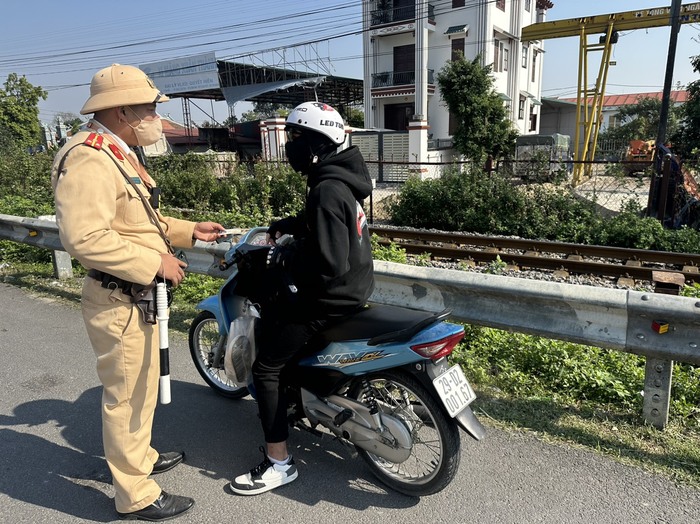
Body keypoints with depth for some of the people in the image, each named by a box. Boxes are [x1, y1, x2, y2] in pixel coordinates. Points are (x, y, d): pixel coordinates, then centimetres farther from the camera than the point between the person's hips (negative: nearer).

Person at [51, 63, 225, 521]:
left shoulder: (119, 154, 14)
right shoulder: (90, 159, -21)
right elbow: (85, 237, -31)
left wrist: (188, 230, 13)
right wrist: (155, 263, -25)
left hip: (139, 295, 10)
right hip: (118, 302, -10)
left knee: (143, 385, 24)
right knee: (126, 396, 4)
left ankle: (139, 457, 44)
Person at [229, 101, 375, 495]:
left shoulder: (328, 190, -25)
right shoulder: (342, 178, 6)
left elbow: (329, 265, -30)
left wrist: (285, 258, -16)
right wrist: (288, 225, 11)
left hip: (332, 297, -10)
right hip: (356, 285, 10)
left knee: (266, 367, -2)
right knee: (274, 310, 32)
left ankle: (279, 464, 9)